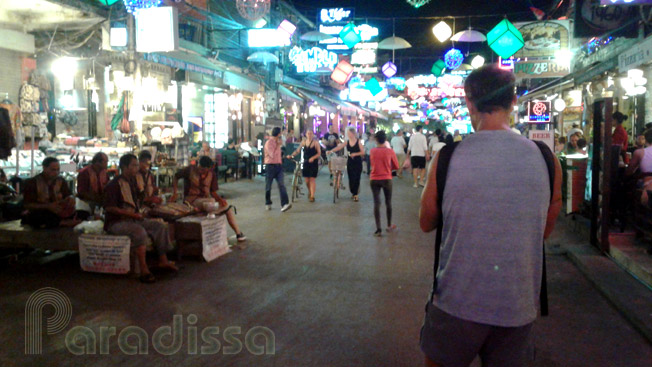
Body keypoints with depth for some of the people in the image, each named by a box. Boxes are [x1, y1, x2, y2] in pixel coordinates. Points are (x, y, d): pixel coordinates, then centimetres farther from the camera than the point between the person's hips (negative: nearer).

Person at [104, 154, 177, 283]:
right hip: (116, 222, -9)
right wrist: (131, 214, -22)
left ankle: (163, 261, -2)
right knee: (140, 231, -35)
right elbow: (109, 207, -20)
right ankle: (144, 270, -33)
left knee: (161, 226, -5)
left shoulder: (132, 181, 13)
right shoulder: (115, 184, -15)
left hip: (133, 218, 9)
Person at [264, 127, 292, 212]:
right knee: (268, 186, 7)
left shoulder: (277, 142, 14)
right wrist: (279, 146, -14)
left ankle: (285, 204, -20)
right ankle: (268, 203, 24)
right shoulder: (269, 142, -11)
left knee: (281, 184, -10)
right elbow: (272, 155, -19)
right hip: (271, 166, -6)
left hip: (278, 165, 6)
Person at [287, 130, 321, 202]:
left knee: (312, 179, -6)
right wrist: (291, 156, -6)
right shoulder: (304, 141, 6)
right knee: (307, 180, 7)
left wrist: (313, 158, -24)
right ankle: (309, 192, 34)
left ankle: (312, 196, -2)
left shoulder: (315, 142, -6)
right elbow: (298, 150, 8)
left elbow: (319, 153, -8)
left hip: (313, 163, -4)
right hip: (306, 163, 4)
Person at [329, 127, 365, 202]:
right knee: (351, 178, 1)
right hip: (350, 163, 3)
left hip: (358, 163, -3)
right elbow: (338, 147, -5)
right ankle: (354, 193, 19)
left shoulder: (358, 141, -5)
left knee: (356, 178, -4)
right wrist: (331, 151, -18)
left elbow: (363, 152, -6)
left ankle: (356, 194, 5)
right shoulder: (347, 142, 3)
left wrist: (355, 154, -20)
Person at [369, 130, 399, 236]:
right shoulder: (390, 151, -8)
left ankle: (378, 229, -2)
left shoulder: (372, 151, -3)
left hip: (374, 179, 1)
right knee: (388, 202, 14)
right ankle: (389, 225, 27)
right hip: (386, 179, -1)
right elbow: (396, 166, 0)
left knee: (376, 203, 2)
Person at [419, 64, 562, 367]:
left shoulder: (447, 158, -12)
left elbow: (426, 223, 4)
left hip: (457, 304, -2)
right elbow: (545, 231, 9)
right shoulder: (546, 159, -7)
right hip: (518, 308, 2)